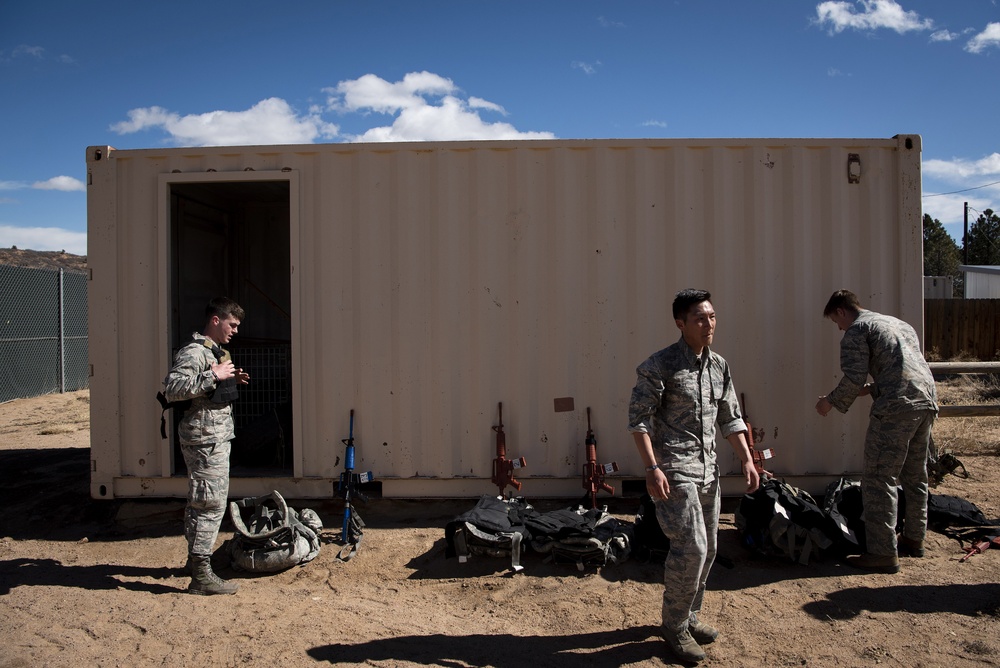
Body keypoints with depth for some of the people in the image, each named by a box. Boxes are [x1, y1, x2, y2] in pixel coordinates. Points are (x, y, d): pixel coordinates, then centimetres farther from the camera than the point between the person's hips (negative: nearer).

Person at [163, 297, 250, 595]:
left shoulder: (214, 351, 16)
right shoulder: (194, 352, -16)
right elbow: (172, 389, -27)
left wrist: (230, 380, 10)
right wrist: (213, 376, -26)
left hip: (215, 438, 10)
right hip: (206, 439, -10)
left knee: (200, 503, 20)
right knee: (210, 505, -7)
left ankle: (197, 558, 33)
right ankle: (201, 576, 0)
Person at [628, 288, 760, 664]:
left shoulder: (719, 366, 9)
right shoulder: (660, 365, -12)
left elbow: (730, 418, 16)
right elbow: (639, 419, -14)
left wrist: (746, 459, 8)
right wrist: (652, 468, -20)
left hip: (707, 470, 8)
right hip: (674, 470, -7)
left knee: (707, 549, 14)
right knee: (690, 548, -9)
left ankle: (690, 616, 32)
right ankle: (675, 626, 10)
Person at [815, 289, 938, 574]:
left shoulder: (857, 330, 1)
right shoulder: (898, 323, 27)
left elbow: (853, 379, -9)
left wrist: (830, 402, 5)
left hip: (896, 408, -9)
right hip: (927, 402, 9)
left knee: (879, 479, -4)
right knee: (915, 477, 20)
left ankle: (883, 553, -4)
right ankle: (914, 539, 32)